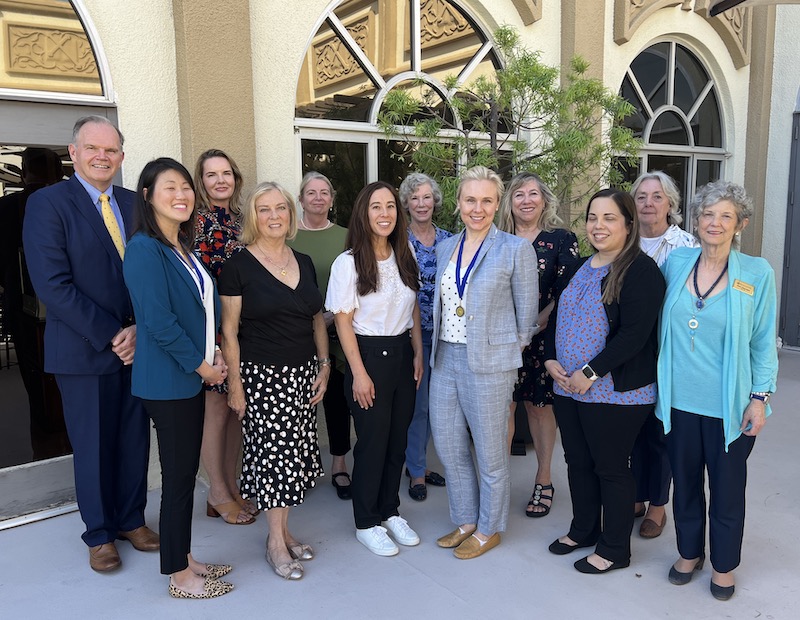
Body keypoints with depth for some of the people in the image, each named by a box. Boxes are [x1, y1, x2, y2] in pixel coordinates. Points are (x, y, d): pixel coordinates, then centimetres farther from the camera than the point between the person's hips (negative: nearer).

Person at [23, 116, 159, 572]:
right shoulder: (47, 203, -6)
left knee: (135, 440, 13)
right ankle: (100, 533, 29)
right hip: (83, 351, -4)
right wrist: (109, 335, -16)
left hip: (138, 345, 4)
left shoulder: (135, 205, 8)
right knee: (93, 446, 9)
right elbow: (53, 284, -14)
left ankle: (131, 519, 33)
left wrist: (139, 329, -10)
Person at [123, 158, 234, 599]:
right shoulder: (144, 249, -15)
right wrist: (200, 364, -13)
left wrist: (214, 355, 3)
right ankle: (180, 577, 19)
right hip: (168, 380, -8)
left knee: (187, 470, 16)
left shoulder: (184, 247, 11)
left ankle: (183, 559, 31)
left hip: (192, 377, 8)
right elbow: (158, 321, -20)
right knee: (178, 475, 2)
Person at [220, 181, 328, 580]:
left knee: (296, 453, 8)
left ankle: (283, 530, 26)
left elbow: (317, 320, 14)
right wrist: (235, 385, -9)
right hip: (262, 375, -5)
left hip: (302, 375, 5)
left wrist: (324, 366, 6)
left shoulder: (304, 263, 9)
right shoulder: (239, 266, -7)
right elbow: (229, 331, -7)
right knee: (273, 451, -1)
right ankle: (276, 542, 16)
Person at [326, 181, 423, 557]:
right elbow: (343, 321, -11)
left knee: (398, 439, 12)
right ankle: (366, 523, 21)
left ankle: (390, 512, 31)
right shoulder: (348, 262, -11)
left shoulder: (404, 257, 5)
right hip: (369, 355, -5)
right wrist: (359, 373, -14)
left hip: (402, 354, 5)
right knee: (373, 441, 3)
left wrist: (418, 353, 6)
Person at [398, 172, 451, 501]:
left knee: (433, 400, 13)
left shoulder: (448, 239, 7)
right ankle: (417, 471, 18)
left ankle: (419, 463, 30)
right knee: (417, 403, 2)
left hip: (443, 331, 4)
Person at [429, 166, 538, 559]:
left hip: (489, 363, -6)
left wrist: (510, 351, 2)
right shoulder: (445, 247, 9)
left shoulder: (515, 249, -7)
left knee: (490, 451, 7)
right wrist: (435, 350, 12)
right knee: (448, 444, 14)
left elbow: (527, 312, -3)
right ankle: (465, 520, 34)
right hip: (445, 359, 6)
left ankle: (489, 529, 28)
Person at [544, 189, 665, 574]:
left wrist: (590, 373, -20)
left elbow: (634, 334, -21)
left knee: (610, 468, 6)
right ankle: (583, 530, 38)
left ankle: (615, 549, 24)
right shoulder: (578, 268, 12)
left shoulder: (641, 271, -13)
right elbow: (557, 317, 16)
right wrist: (550, 360, 0)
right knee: (578, 463, 18)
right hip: (568, 388, 7)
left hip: (615, 393, -7)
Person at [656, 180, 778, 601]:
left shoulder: (757, 273, -6)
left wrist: (760, 398, -6)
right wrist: (660, 382, 8)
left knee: (727, 486, 13)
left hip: (730, 404, -2)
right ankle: (689, 552, 38)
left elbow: (764, 342, -3)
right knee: (685, 480, 17)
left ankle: (723, 565, 34)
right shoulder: (676, 262, 0)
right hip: (680, 399, 2)